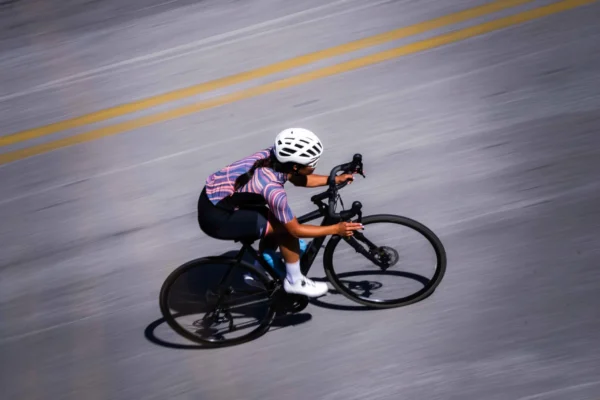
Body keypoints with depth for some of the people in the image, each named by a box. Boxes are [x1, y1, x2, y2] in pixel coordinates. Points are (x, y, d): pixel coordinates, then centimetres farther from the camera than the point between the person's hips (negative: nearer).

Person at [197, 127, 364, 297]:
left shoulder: (275, 155, -7)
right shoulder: (273, 189, -28)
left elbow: (299, 179, 13)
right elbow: (296, 230, -16)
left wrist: (335, 179, 7)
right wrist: (336, 229, -13)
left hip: (214, 194, 9)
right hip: (216, 216, -9)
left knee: (277, 221, 15)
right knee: (286, 228, -10)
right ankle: (294, 281, 10)